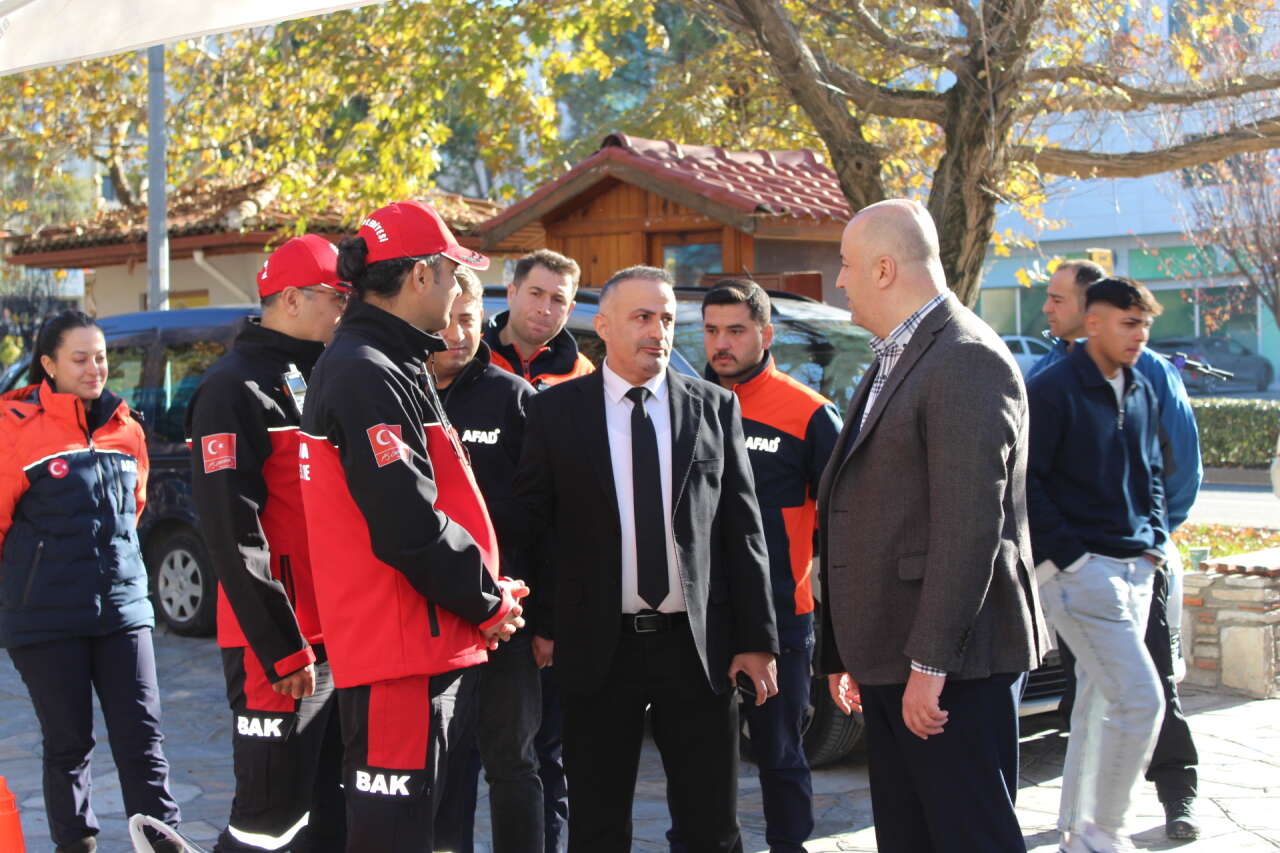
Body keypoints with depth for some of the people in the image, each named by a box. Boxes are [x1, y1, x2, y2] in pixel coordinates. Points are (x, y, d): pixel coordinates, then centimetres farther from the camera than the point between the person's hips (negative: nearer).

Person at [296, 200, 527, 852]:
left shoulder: (391, 369, 17)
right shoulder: (366, 376, -16)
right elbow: (410, 524, -23)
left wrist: (487, 589, 11)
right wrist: (488, 602, -9)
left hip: (426, 644, 11)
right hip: (399, 651, -11)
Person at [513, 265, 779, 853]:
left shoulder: (715, 407, 5)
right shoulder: (555, 411, 2)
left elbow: (742, 528, 4)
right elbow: (531, 523, 4)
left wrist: (757, 639, 1)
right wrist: (543, 624, -2)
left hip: (698, 645, 1)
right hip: (598, 646, 0)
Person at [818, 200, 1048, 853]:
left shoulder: (967, 360, -14)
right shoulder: (893, 361, 18)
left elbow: (971, 524, -22)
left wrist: (931, 662, -23)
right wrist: (847, 653, 19)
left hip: (952, 662, -10)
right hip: (890, 663, 10)